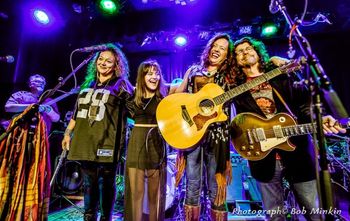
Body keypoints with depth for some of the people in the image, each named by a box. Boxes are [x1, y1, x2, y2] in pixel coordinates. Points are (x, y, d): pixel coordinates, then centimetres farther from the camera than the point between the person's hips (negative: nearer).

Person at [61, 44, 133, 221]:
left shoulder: (121, 85, -1)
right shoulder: (88, 84, 17)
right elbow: (77, 111, 20)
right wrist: (68, 133, 20)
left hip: (105, 143, -5)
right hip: (85, 142, 6)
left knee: (106, 183, 6)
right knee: (89, 182, 16)